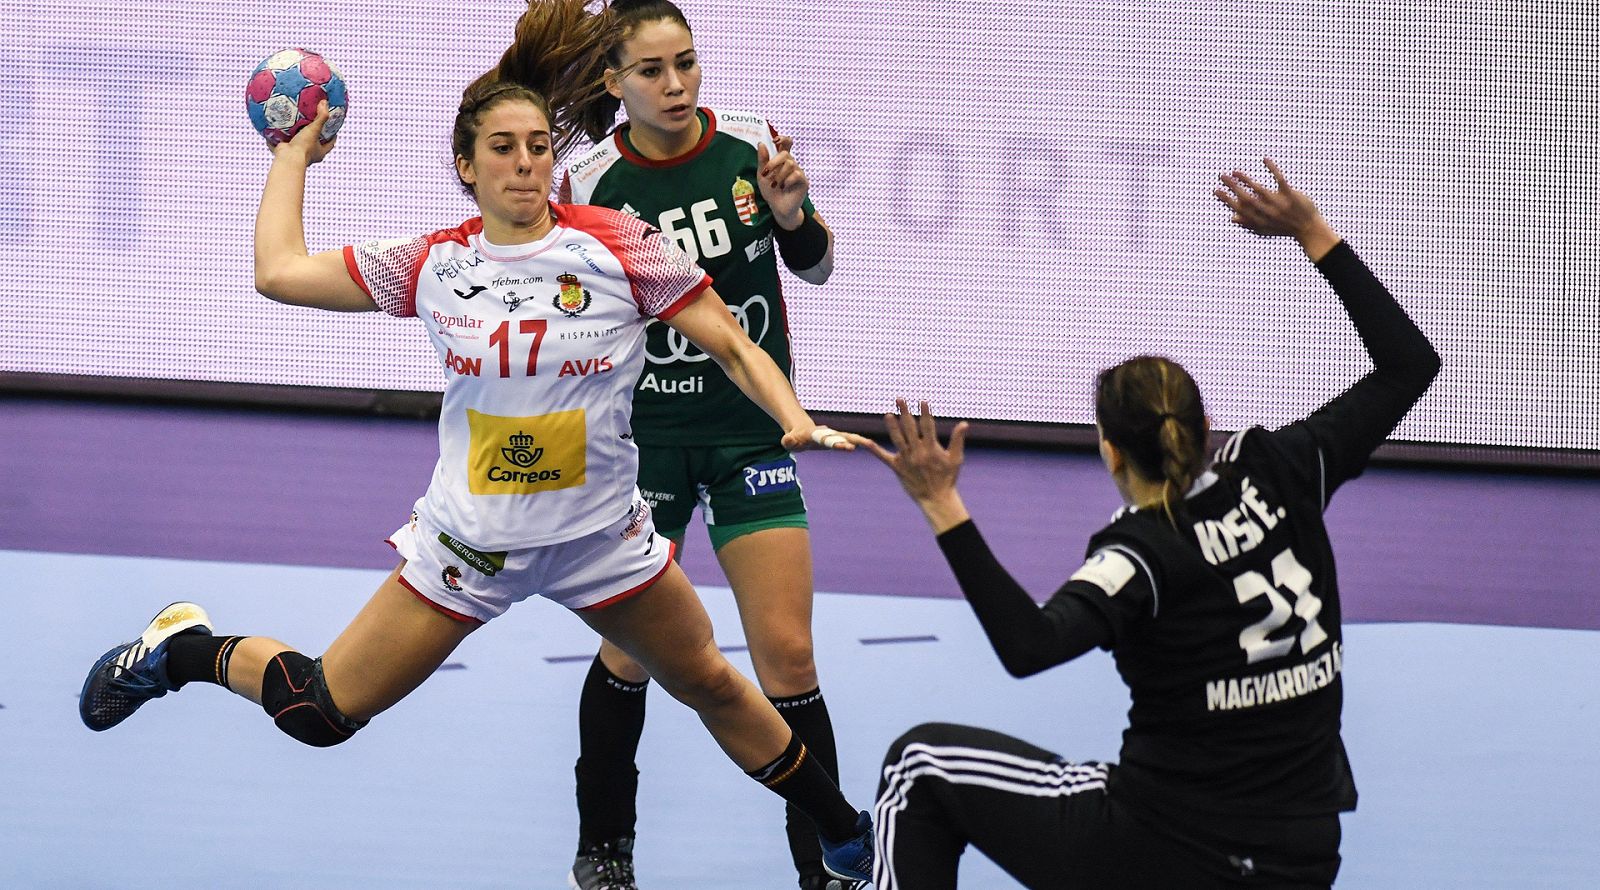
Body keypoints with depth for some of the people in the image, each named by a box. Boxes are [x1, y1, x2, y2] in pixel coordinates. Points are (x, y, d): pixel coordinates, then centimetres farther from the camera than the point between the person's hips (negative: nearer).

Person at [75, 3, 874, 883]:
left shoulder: (619, 247, -12)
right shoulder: (432, 265, -7)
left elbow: (731, 346, -8)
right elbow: (279, 270, 0)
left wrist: (798, 422, -23)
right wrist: (294, 154, 9)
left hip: (602, 538, 0)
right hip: (467, 542, 0)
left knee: (711, 686, 14)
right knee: (319, 711, 0)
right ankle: (182, 649, 29)